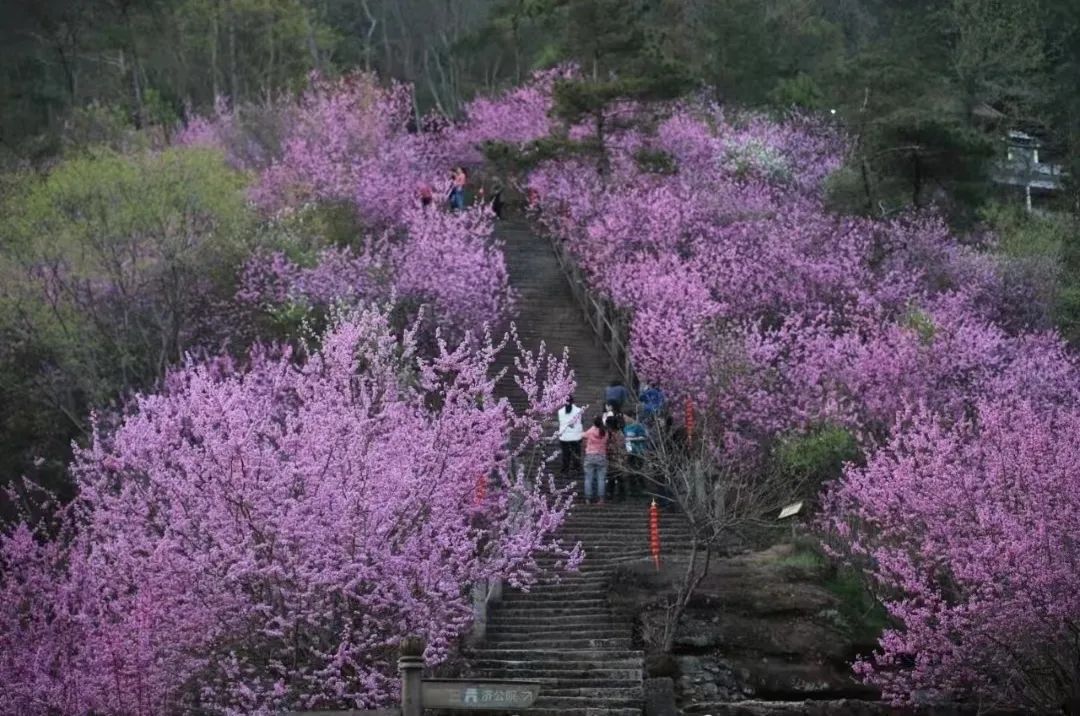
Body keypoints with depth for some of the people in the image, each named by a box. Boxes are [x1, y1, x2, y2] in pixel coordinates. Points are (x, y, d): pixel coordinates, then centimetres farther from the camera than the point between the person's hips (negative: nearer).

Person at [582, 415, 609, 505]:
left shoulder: (589, 432, -7)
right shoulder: (605, 433, -4)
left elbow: (585, 444, 4)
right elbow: (606, 446, 2)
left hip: (590, 456, -1)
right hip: (602, 456, 1)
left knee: (588, 478, 6)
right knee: (601, 479, 4)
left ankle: (588, 498, 6)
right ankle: (600, 498, 1)